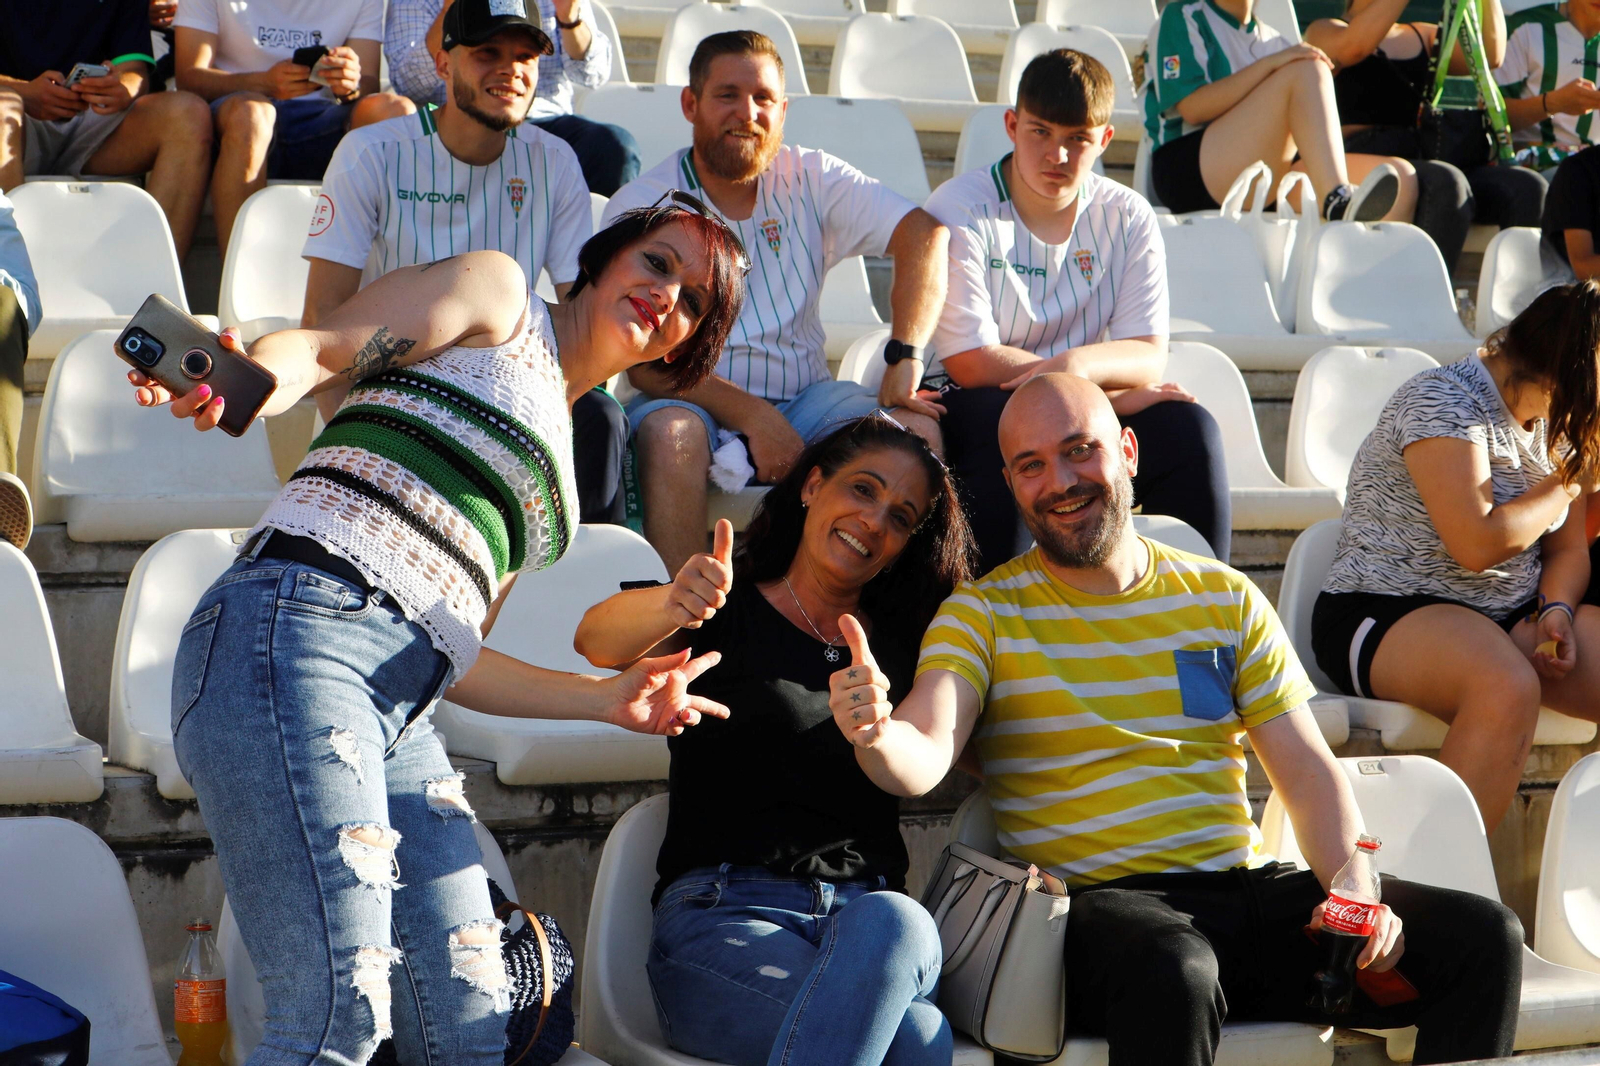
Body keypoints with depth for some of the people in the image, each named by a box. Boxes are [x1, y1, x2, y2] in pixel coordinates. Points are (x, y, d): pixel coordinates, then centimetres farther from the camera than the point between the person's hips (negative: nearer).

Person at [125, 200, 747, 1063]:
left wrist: (610, 699, 31)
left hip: (399, 718, 8)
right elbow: (314, 349, -4)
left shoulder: (558, 454, 31)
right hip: (293, 636, -8)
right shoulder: (499, 296, 13)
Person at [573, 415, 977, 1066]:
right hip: (722, 919, -3)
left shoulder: (900, 646, 24)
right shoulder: (726, 612, 11)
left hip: (871, 919, 4)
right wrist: (673, 604, -32)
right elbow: (599, 640, -11)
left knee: (891, 919, -38)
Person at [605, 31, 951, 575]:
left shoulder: (810, 178, 7)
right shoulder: (640, 205, -3)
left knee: (916, 429, -23)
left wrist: (904, 362, -19)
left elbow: (925, 233, -5)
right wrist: (752, 417, -24)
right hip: (692, 401, -3)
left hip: (804, 401, 3)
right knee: (670, 433, -37)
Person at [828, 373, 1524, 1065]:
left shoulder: (1227, 599, 15)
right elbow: (921, 761, -13)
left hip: (1252, 886, 4)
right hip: (1100, 902, -4)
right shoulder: (983, 614, 4)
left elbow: (1308, 774, 11)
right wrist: (874, 731, -38)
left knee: (1485, 938, -13)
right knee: (1171, 974, -40)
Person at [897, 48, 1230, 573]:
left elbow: (1149, 357, -5)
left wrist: (1081, 364, -29)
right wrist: (1109, 393, -17)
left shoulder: (1128, 216, 4)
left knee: (1188, 427, -23)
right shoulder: (960, 210, -8)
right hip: (978, 412, -4)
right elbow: (971, 363, -15)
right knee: (999, 420, -37)